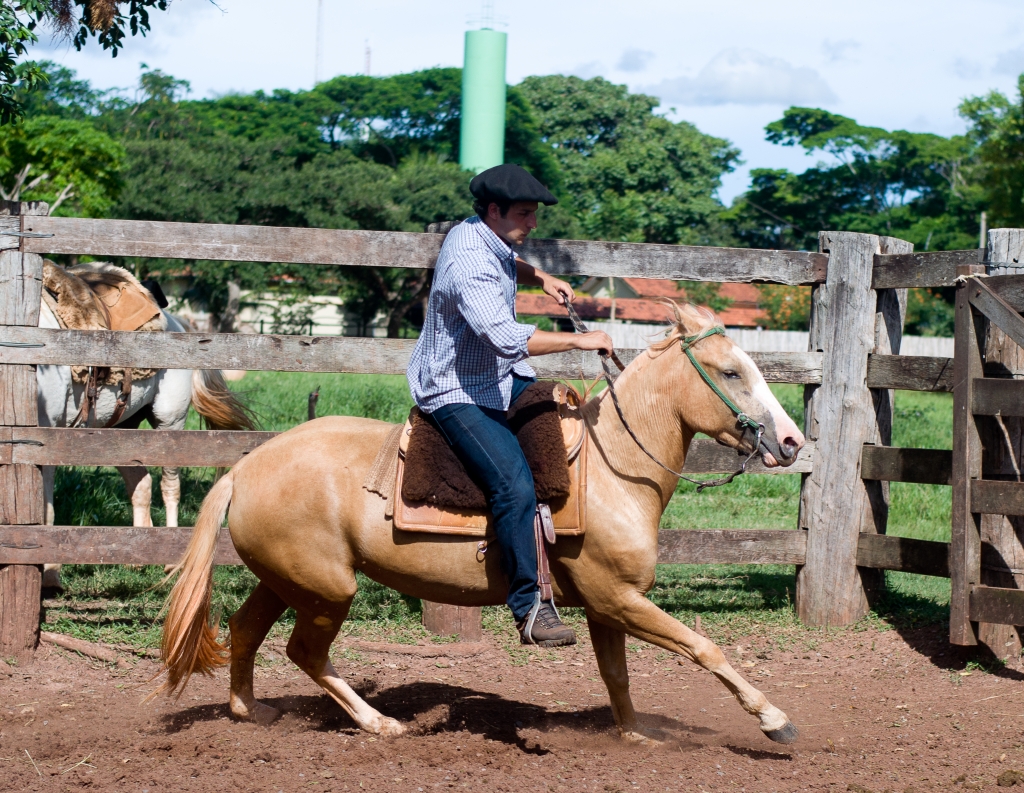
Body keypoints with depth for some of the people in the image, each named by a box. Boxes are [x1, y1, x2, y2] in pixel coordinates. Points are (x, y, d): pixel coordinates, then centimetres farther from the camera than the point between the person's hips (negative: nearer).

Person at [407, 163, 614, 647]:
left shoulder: (487, 237, 4)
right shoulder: (469, 263, -27)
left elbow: (508, 265, 32)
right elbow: (507, 338, -39)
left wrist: (540, 279, 12)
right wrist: (578, 340, -31)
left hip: (500, 378, 11)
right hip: (457, 394, -11)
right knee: (515, 486, -25)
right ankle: (530, 609, -22)